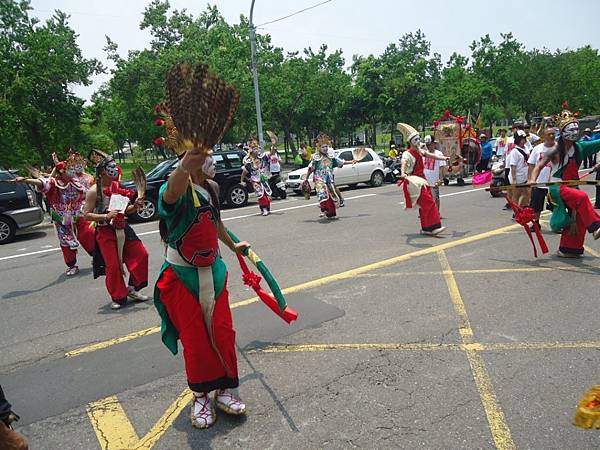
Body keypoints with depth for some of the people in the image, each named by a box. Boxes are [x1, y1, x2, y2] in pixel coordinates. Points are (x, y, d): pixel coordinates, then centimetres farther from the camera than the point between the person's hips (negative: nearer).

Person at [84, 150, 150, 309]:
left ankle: (132, 289, 18)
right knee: (113, 265, -2)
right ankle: (118, 297, 17)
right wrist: (105, 216, -24)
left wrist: (135, 206, -6)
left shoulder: (119, 187, 5)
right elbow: (87, 215, -10)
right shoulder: (94, 191, -11)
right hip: (105, 232, -6)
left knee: (141, 255, 2)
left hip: (122, 228, 6)